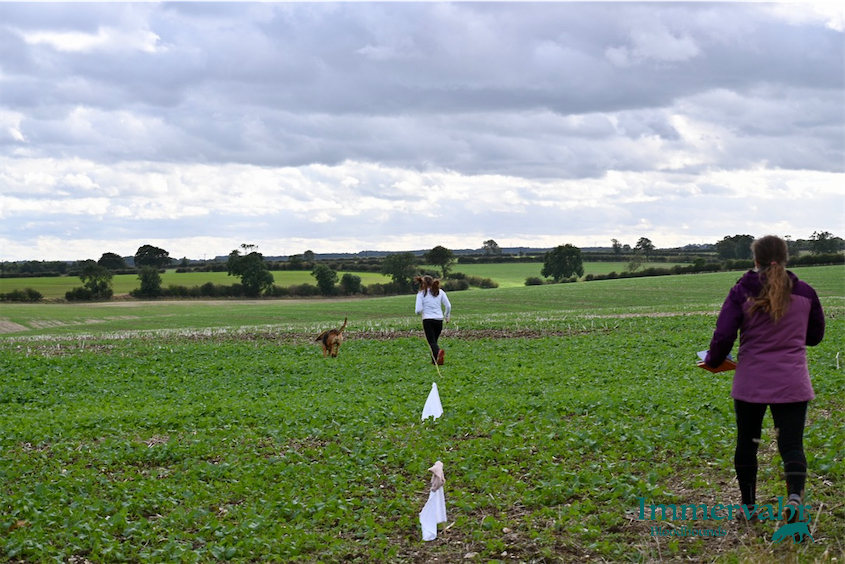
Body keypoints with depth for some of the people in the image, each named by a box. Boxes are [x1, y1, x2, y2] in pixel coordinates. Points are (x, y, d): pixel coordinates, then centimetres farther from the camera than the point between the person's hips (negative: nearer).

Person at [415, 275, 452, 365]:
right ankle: (435, 360, 12)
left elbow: (418, 310, -7)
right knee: (434, 340, 17)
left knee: (431, 341, -5)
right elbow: (448, 306, 4)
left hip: (428, 320, -4)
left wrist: (417, 311, 17)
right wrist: (447, 316, 21)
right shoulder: (440, 292, 7)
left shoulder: (421, 294, -2)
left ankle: (438, 351, -35)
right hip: (439, 320, 4)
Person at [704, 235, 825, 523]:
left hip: (750, 383, -1)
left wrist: (712, 361, 6)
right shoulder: (805, 293, 2)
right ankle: (795, 495, -26)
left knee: (746, 442, 14)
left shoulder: (742, 292, -6)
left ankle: (748, 507, 22)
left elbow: (723, 337, -12)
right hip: (792, 383, 1)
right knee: (792, 444, 0)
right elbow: (815, 336, 14)